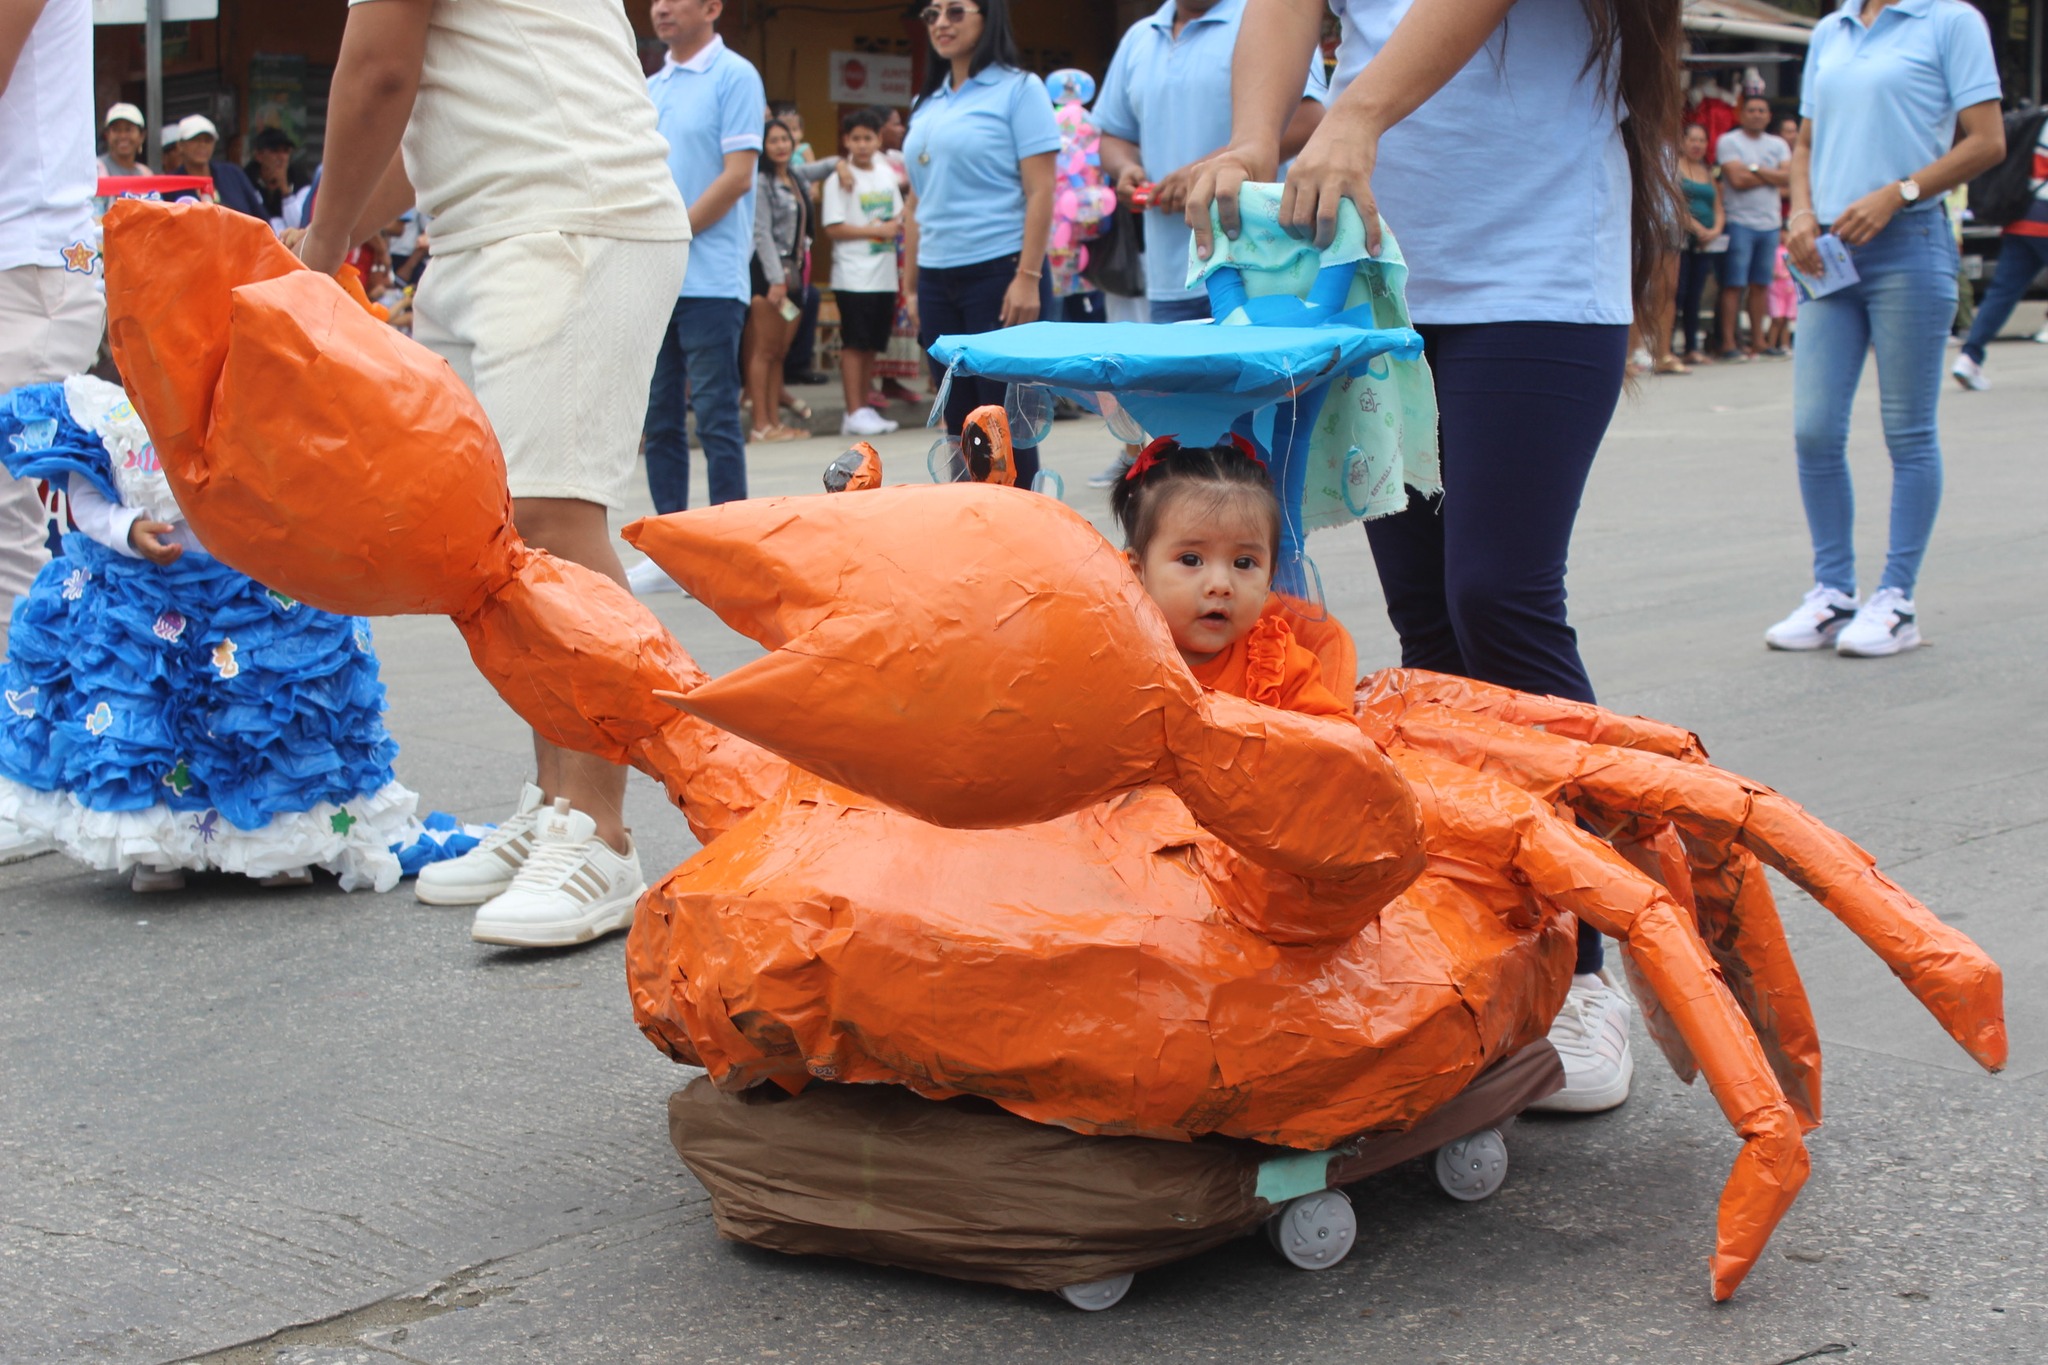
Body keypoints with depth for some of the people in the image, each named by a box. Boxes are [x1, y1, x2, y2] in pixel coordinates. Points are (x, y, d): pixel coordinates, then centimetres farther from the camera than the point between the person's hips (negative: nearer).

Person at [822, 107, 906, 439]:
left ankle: (863, 408, 16)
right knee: (854, 344, -4)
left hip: (884, 274, 6)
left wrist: (895, 226, -6)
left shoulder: (886, 174, 12)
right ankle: (855, 414, 0)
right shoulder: (839, 178, -6)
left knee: (872, 345, 9)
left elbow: (898, 215, 17)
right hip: (853, 276, -6)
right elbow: (833, 228, -11)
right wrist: (876, 230, -14)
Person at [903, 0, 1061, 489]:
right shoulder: (927, 104, 15)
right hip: (938, 280, 6)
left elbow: (1040, 192, -9)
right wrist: (911, 284, 13)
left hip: (998, 272, -6)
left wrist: (1028, 278, -16)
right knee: (958, 419, 9)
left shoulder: (1017, 89, -2)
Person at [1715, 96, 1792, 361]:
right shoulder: (1729, 141, -1)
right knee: (1734, 284, -7)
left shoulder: (1778, 145, 15)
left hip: (1770, 222, 5)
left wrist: (1755, 169, -10)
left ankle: (1757, 341, 13)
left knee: (1761, 284, 8)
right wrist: (1771, 176, -2)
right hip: (1740, 221, -5)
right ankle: (1728, 343, -7)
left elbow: (1787, 176, -1)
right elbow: (1737, 179, -13)